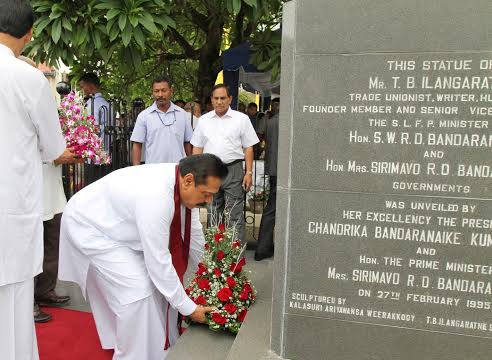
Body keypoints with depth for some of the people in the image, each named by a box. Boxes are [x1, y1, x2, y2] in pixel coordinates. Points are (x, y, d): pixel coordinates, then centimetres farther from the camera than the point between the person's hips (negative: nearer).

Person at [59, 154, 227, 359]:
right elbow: (158, 261, -32)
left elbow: (193, 233, 2)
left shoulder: (183, 185, -13)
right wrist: (188, 308, -22)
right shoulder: (155, 196, -38)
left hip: (120, 223, 8)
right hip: (90, 227, -8)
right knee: (137, 292, -14)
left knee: (159, 280, 6)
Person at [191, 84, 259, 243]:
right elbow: (197, 148, 13)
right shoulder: (203, 120, 12)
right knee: (213, 214, 13)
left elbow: (248, 148, 1)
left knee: (234, 216, -5)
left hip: (233, 170, -3)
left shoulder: (241, 119, 3)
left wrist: (249, 172, -6)